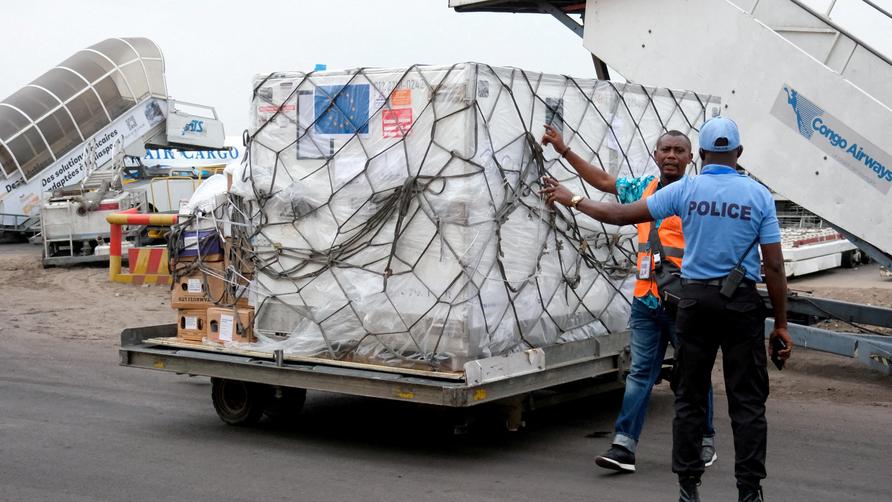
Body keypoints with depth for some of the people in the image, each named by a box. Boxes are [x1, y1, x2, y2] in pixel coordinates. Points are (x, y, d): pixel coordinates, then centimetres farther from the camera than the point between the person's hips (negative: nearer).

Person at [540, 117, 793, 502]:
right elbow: (774, 267, -4)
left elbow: (621, 215, 1)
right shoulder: (758, 195, -2)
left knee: (690, 397, 10)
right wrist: (781, 324, 2)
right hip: (742, 302, -1)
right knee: (747, 401, 4)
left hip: (695, 298, 1)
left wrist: (571, 200, 14)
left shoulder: (685, 190, -1)